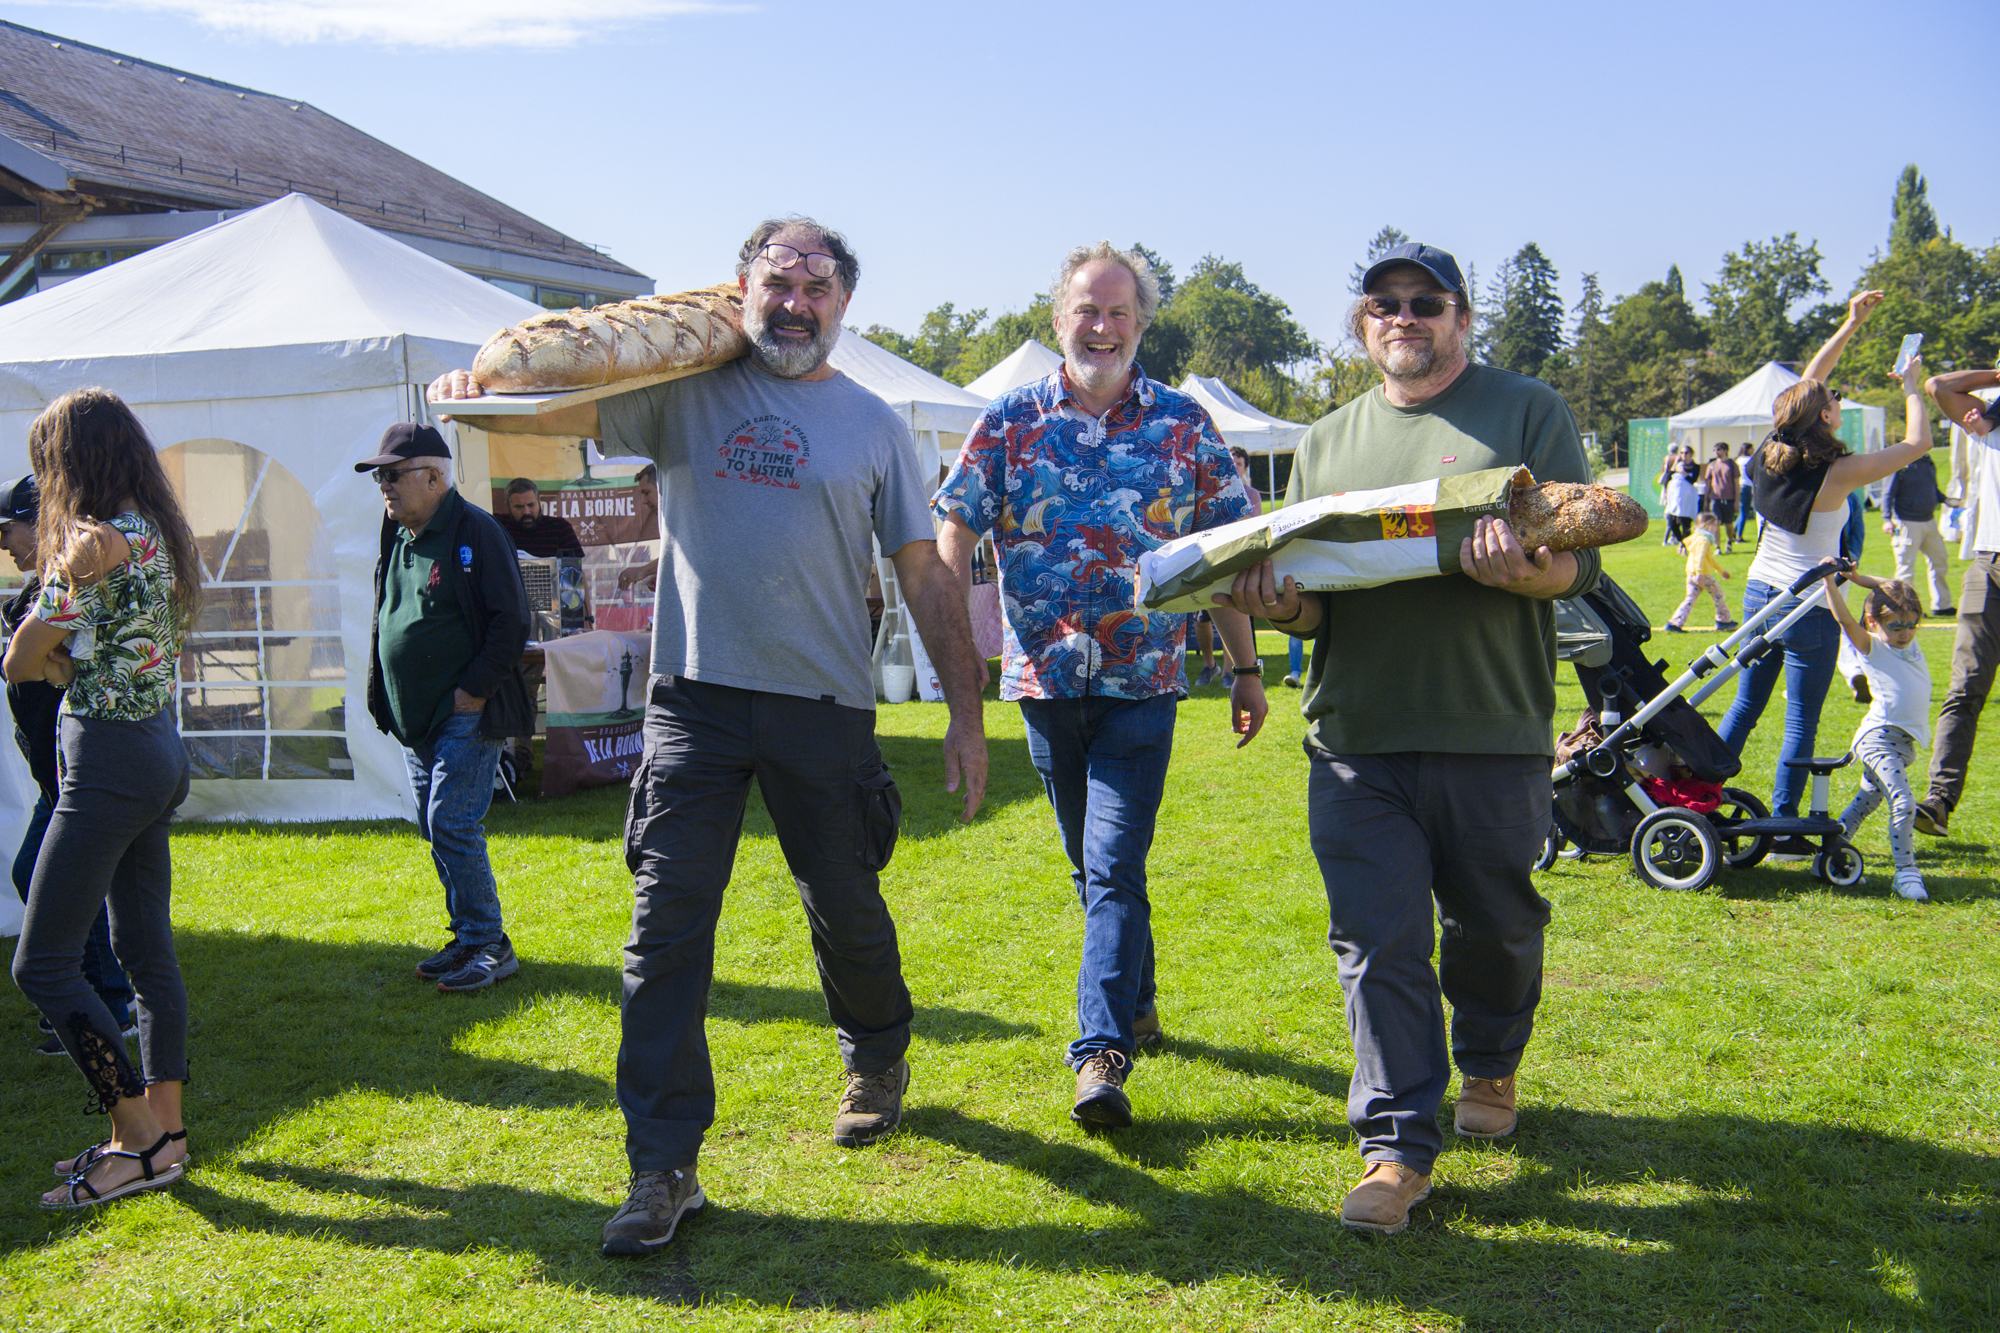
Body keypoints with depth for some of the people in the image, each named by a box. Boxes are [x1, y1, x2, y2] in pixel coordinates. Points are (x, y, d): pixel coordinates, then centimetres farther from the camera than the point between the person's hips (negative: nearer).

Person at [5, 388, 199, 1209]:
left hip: (109, 763, -10)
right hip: (158, 751, 10)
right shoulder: (155, 536, 11)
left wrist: (67, 570, -13)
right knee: (147, 951, 14)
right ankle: (164, 1131, 22)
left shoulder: (98, 542, -18)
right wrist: (68, 659, -10)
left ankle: (137, 1140, 2)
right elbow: (95, 661, 10)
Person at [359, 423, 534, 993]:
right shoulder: (397, 538, 14)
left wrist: (473, 691, -15)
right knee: (436, 831, 11)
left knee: (452, 826, -11)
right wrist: (386, 699, 14)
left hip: (466, 716, -8)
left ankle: (489, 946, 0)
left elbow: (512, 622, -13)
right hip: (416, 720, 8)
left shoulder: (475, 531, -11)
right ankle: (469, 939, 21)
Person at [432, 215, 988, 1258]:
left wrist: (965, 711, 4)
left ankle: (877, 1064, 43)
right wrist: (482, 385, -26)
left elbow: (926, 576, 7)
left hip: (826, 706, 1)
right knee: (666, 927, -4)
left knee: (846, 912, 13)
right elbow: (556, 409, -3)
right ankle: (664, 1169, 5)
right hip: (697, 698, 0)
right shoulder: (688, 391, 5)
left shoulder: (872, 423, 7)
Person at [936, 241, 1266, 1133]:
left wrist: (1245, 668, 3)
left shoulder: (1184, 424, 2)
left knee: (1114, 867, -11)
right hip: (1045, 679, 3)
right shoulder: (1010, 420, 3)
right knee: (1091, 864, 16)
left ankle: (1103, 1051, -11)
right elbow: (955, 530, 4)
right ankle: (1135, 1003, 34)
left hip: (1142, 683, -2)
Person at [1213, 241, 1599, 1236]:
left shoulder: (1528, 411, 5)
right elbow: (1308, 592, 14)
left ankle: (1487, 1068, 42)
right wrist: (1281, 602, -10)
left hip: (1491, 734, -1)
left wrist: (1523, 570, -25)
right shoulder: (1326, 441, 15)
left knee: (1493, 923, 15)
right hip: (1356, 737, 2)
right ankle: (1399, 1144, 7)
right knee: (1377, 941, -2)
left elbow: (1580, 559, -2)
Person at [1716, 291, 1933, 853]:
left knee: (1745, 706, 16)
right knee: (1800, 725, 1)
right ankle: (1783, 833, 6)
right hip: (1808, 607, -7)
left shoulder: (1770, 457, -2)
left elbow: (1807, 383, 13)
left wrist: (1850, 326, 16)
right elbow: (1919, 443, -10)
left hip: (1759, 593, 7)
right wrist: (1911, 387, 6)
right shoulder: (1836, 474, -19)